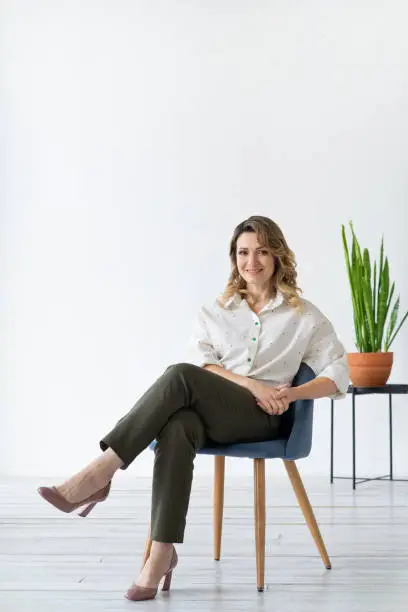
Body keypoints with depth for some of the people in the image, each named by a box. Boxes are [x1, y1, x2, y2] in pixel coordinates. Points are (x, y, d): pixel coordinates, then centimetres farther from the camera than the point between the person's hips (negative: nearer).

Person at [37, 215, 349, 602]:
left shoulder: (305, 316, 13)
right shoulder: (215, 311, 20)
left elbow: (338, 377, 9)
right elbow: (202, 362, 5)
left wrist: (292, 393, -9)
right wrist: (250, 383, -12)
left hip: (260, 418, -2)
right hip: (206, 412, 3)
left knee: (180, 376, -34)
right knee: (176, 429, -39)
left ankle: (101, 472, -36)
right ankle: (162, 553, -43)